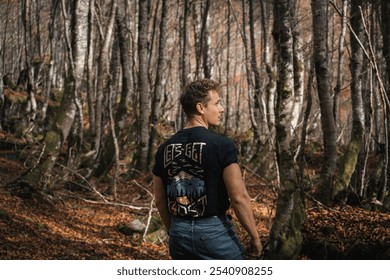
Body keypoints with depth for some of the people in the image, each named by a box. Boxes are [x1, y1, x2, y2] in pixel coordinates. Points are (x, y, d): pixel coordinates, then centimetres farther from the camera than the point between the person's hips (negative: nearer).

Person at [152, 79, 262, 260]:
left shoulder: (164, 150, 5)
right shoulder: (222, 145, -12)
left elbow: (160, 200, 10)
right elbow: (239, 197, -14)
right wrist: (255, 236, -4)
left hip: (179, 233, 5)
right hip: (213, 231, -5)